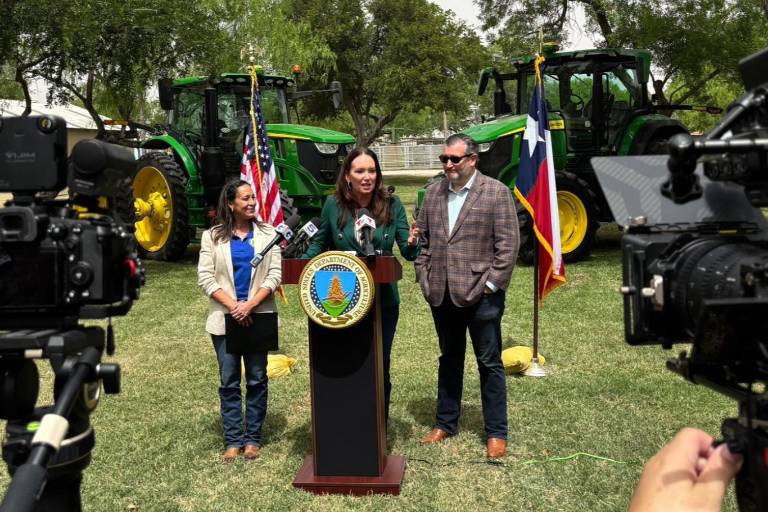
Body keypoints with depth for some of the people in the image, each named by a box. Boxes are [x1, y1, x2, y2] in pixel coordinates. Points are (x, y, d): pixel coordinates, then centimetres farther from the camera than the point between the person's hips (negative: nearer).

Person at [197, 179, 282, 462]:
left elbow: (274, 275, -2)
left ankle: (253, 438, 17)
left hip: (258, 317, 0)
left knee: (257, 379, 6)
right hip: (225, 319, 0)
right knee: (229, 381, 5)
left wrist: (250, 305, -14)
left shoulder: (267, 233, 4)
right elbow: (205, 277, -2)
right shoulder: (213, 236, 4)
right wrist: (232, 306, -14)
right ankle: (233, 440, 14)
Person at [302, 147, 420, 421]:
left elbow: (408, 252, -4)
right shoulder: (334, 205, -4)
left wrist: (411, 243, -26)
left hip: (383, 300, 0)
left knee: (380, 364, 11)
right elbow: (319, 243, 8)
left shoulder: (392, 205, -5)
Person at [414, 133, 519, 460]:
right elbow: (422, 238, 12)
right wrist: (424, 277, 4)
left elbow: (508, 243, -9)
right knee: (449, 359, 17)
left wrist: (491, 284, -13)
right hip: (442, 294, 5)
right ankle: (446, 423, 30)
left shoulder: (496, 192, -6)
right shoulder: (434, 192, 9)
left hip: (480, 294, -5)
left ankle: (496, 432, 16)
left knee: (490, 364, 5)